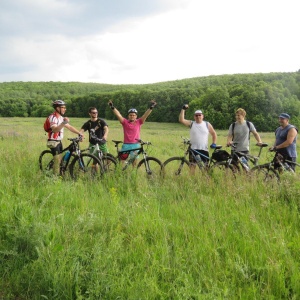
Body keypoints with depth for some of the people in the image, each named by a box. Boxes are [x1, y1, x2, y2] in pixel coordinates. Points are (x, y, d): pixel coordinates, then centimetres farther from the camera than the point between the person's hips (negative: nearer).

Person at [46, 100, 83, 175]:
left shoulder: (61, 117, 12)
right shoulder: (53, 117, -19)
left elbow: (69, 127, 14)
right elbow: (55, 130, -34)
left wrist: (79, 133, 8)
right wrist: (63, 123, -47)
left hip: (59, 141, 9)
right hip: (53, 142, -9)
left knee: (60, 160, 13)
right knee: (57, 160, -9)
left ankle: (59, 175, 23)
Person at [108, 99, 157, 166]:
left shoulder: (139, 122, 3)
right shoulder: (125, 122, 2)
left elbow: (145, 115, -8)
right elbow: (118, 115, -8)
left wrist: (151, 107, -22)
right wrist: (112, 107, -21)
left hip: (135, 145, 0)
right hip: (126, 145, 0)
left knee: (134, 160, 4)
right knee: (122, 159, 4)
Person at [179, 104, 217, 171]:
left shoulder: (207, 124, 8)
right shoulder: (191, 123, 4)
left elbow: (214, 134, 16)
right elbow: (181, 120, -9)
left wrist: (214, 143, 3)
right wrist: (183, 109, -13)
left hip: (204, 149, 1)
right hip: (193, 149, -1)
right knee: (192, 165, -3)